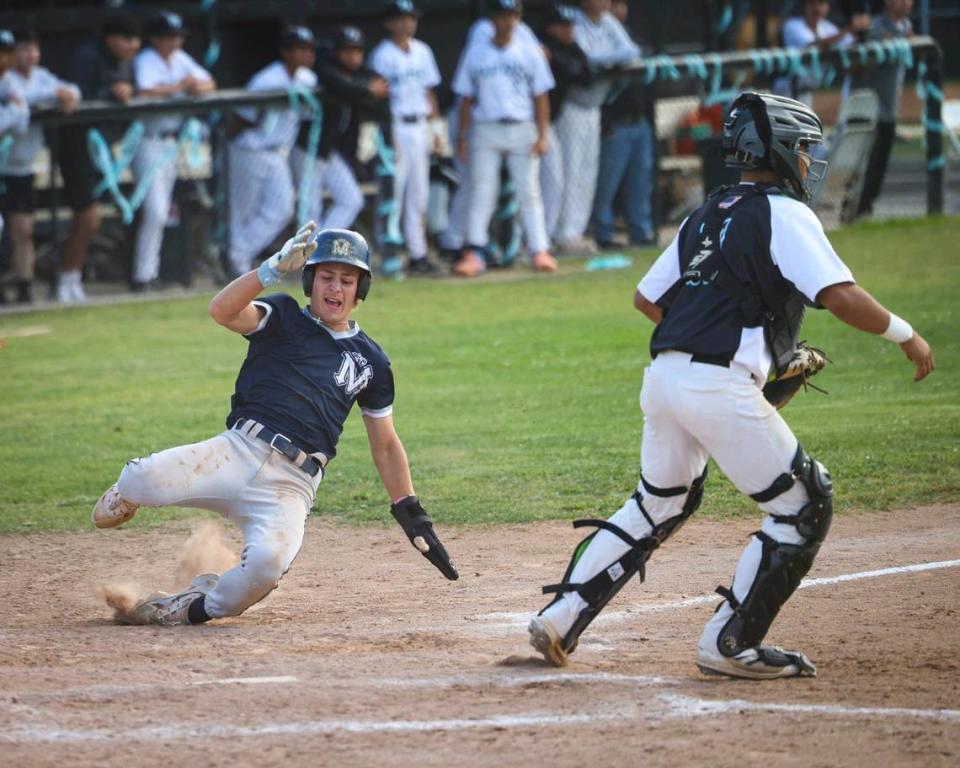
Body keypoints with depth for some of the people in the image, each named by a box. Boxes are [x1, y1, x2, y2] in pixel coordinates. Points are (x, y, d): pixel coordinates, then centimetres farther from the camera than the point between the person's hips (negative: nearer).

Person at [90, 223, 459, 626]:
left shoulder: (370, 360, 20)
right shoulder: (284, 318, 12)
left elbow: (385, 446, 26)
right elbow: (222, 310, -10)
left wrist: (412, 515, 19)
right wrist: (277, 267, -20)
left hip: (291, 485, 1)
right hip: (237, 452, -1)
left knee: (269, 562, -32)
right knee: (146, 479, -27)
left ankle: (202, 606, 0)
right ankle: (126, 496, 14)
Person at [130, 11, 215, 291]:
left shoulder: (180, 59, 10)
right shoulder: (146, 61, -14)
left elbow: (209, 83, 12)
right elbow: (146, 92, -33)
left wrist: (198, 87, -12)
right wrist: (180, 86, -20)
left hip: (171, 141, 8)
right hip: (148, 142, -8)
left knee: (162, 210, 12)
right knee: (155, 210, -14)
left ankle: (151, 271, 19)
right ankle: (143, 276, -10)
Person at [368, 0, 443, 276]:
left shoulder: (422, 51, 12)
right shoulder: (383, 55, -8)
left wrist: (433, 129, 12)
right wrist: (388, 137, -16)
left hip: (420, 127, 7)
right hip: (396, 126, -7)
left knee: (419, 194, 8)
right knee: (393, 193, -8)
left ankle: (418, 253, 12)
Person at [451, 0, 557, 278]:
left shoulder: (530, 54, 5)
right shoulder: (476, 53, 6)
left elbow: (540, 97, 4)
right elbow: (467, 98, 8)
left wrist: (542, 136, -4)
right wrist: (462, 137, 3)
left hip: (522, 130, 0)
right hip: (485, 130, 0)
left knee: (529, 192, 0)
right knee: (481, 192, -3)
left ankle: (539, 251, 2)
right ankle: (474, 253, -3)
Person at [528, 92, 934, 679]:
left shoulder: (706, 217, 20)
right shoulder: (783, 214, -3)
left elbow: (647, 298, 24)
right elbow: (841, 297, -14)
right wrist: (905, 335, -2)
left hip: (663, 376, 8)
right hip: (720, 387, -8)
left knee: (660, 504, 25)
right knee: (805, 508, 4)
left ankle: (561, 619, 19)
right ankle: (730, 644, 4)